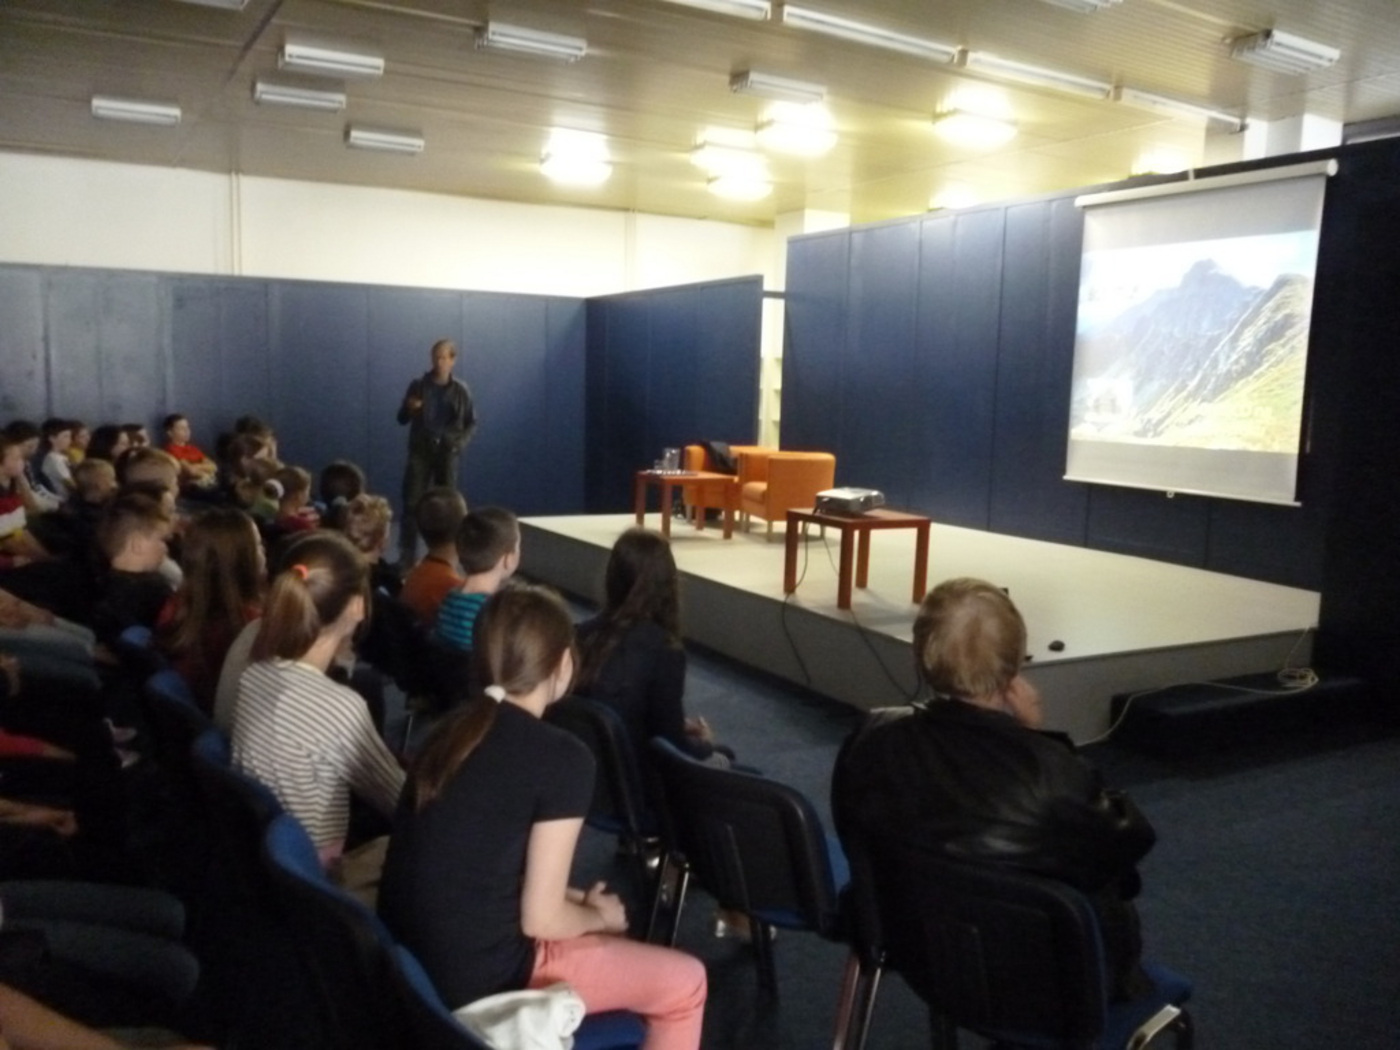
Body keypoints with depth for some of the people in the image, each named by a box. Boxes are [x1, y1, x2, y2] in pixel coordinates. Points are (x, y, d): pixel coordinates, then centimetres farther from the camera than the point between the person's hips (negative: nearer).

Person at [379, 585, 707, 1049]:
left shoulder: (454, 728, 3)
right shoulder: (562, 758, -18)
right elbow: (541, 918, -16)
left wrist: (581, 904, 13)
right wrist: (599, 915, 5)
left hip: (410, 955, 8)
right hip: (480, 977, -8)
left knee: (593, 926, 30)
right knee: (684, 982, 10)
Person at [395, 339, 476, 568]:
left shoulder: (460, 390, 0)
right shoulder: (418, 385, 0)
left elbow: (471, 422, 7)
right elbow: (402, 419, 5)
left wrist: (461, 442, -10)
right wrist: (410, 409, -17)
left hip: (447, 452, 0)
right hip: (420, 451, 0)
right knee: (412, 504, -5)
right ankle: (407, 556, 0)